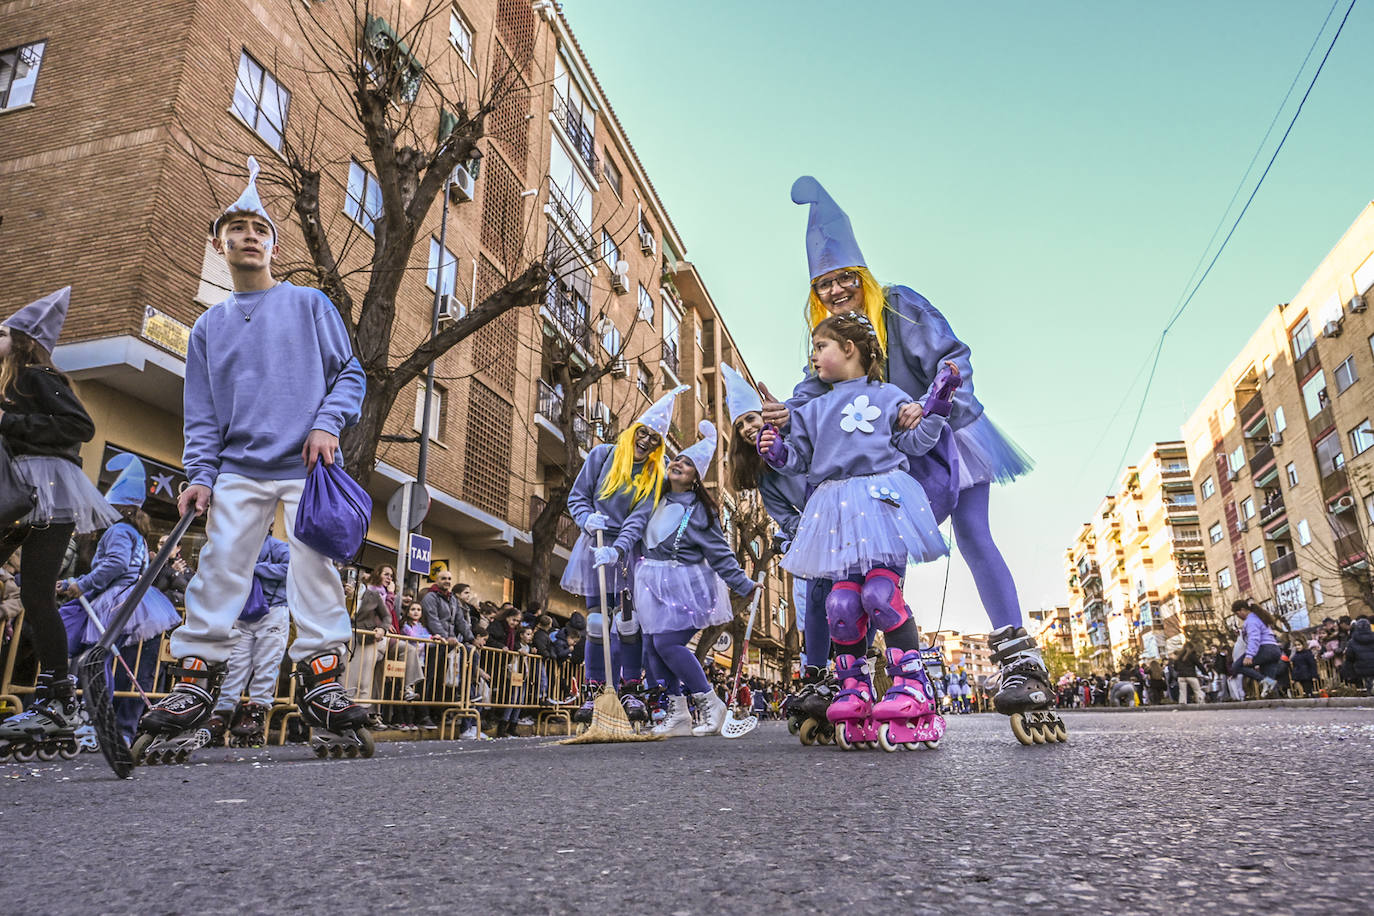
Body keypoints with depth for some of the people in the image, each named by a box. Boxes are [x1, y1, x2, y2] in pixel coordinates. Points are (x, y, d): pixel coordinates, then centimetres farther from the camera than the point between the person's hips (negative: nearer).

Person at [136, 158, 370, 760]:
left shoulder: (310, 304, 12)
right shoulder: (209, 325, 19)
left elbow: (349, 373, 7)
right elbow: (201, 413, 15)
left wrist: (327, 425, -9)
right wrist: (199, 475, 2)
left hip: (306, 466, -3)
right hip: (238, 471, 3)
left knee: (314, 567, -11)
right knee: (218, 570, -4)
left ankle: (323, 684, -8)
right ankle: (194, 684, 5)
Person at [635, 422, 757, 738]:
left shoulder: (699, 510, -4)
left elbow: (719, 552, -3)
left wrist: (743, 585, -8)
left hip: (684, 585, -6)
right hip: (652, 583, 6)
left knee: (667, 643, -16)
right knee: (652, 647, 1)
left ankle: (709, 703, -1)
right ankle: (676, 714, 10)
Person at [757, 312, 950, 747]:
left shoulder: (888, 397, 12)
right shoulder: (813, 409, 23)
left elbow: (915, 441, 8)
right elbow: (800, 457, 22)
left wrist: (937, 406, -2)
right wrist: (777, 451, 2)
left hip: (881, 500, -4)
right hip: (835, 507, 4)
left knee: (880, 591, -17)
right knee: (842, 600, -5)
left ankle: (912, 684, -8)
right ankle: (853, 688, 7)